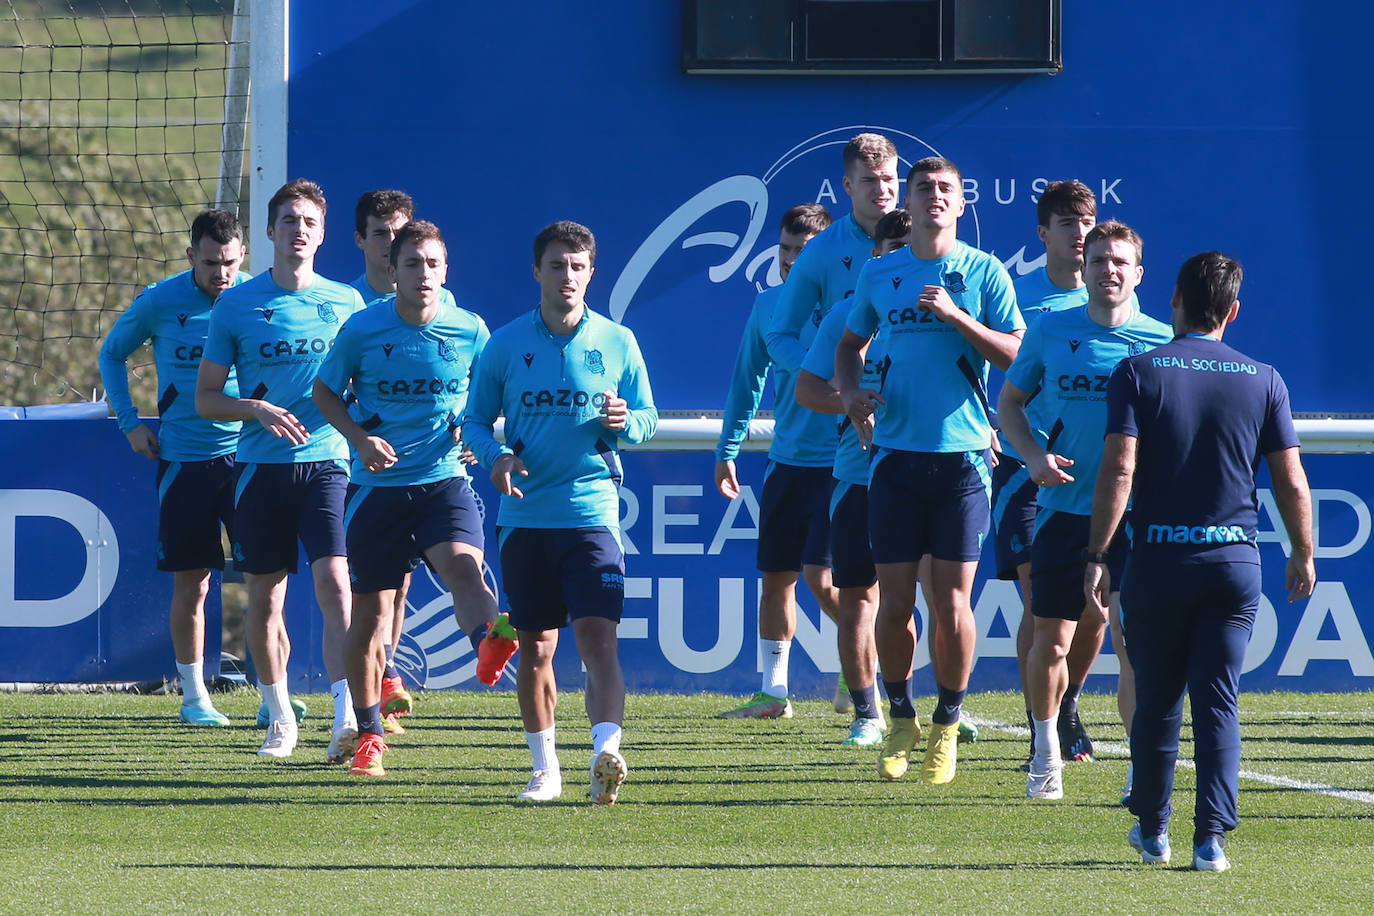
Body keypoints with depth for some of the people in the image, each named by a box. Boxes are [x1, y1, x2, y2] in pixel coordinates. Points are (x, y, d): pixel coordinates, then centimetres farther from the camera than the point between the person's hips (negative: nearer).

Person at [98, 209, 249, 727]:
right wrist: (129, 421, 5)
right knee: (191, 583, 2)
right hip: (184, 460, -1)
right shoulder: (160, 303, -4)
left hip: (247, 454, 1)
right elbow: (112, 355, 13)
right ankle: (193, 696, 13)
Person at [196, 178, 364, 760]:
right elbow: (206, 399, 7)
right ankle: (280, 719, 22)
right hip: (262, 466, 1)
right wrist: (258, 410, -12)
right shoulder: (237, 306, 5)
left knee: (334, 586, -16)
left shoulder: (345, 303, 7)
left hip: (328, 463, -1)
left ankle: (348, 717, -24)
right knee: (265, 601, 6)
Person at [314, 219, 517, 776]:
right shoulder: (361, 331, -2)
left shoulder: (470, 332, 1)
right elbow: (325, 391, 10)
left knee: (463, 566, -30)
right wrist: (360, 438, -6)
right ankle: (369, 735, 20)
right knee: (371, 609, 6)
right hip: (377, 484, 1)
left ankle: (490, 642, -59)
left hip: (444, 479, -1)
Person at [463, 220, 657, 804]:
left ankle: (606, 754, -28)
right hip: (525, 514, 2)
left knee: (597, 637, -17)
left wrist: (625, 421, -12)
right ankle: (545, 768, 19)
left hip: (592, 511, -2)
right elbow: (475, 420, 10)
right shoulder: (505, 345, 6)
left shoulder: (617, 342, 5)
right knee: (535, 647, 7)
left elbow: (648, 419, 11)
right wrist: (496, 456, -10)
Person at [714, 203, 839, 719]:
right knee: (775, 577, 7)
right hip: (785, 462, 6)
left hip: (836, 463, -6)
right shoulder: (767, 305, 8)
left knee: (819, 575, -14)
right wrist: (727, 449, 19)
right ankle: (773, 691, 16)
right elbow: (747, 379, 18)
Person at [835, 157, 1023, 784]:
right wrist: (853, 396, 5)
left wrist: (956, 317, -16)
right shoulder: (880, 275, 10)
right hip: (896, 452, 2)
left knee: (952, 602, -3)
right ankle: (900, 719, 17)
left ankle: (947, 725, 12)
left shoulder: (984, 273, 2)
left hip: (962, 454, -2)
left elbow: (1017, 355, -4)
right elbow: (849, 345, 24)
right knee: (894, 601, 0)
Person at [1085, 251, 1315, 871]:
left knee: (1156, 702, 12)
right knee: (1219, 704, 3)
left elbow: (1118, 469, -11)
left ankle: (1152, 829, 22)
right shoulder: (1262, 380, 2)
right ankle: (1212, 837, -6)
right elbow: (1292, 481, 2)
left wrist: (1096, 555, -9)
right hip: (1235, 561, 1)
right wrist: (1302, 556, 15)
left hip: (1158, 562, -1)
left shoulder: (1138, 373, -2)